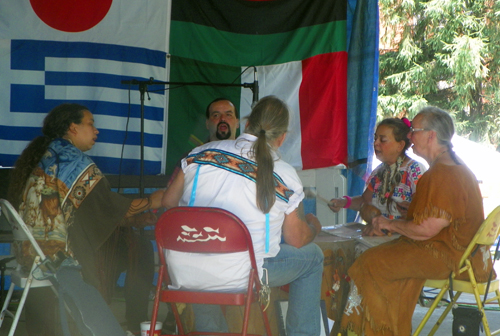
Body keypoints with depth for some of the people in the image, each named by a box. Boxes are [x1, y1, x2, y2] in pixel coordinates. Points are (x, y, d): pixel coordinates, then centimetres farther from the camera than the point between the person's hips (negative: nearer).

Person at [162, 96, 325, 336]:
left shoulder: (202, 153, 0)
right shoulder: (286, 176, -6)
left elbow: (168, 202, 11)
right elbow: (298, 240, 4)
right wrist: (313, 225, 27)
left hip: (185, 271, 4)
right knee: (312, 256, 19)